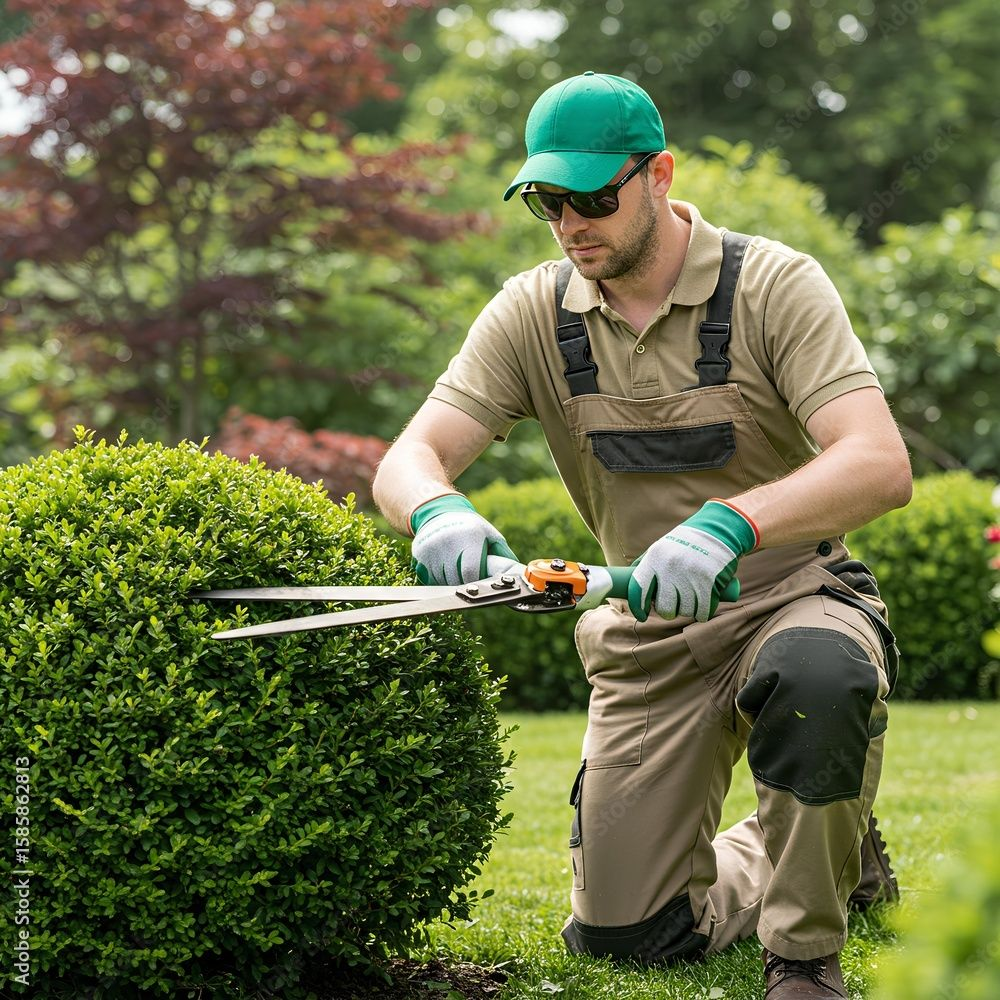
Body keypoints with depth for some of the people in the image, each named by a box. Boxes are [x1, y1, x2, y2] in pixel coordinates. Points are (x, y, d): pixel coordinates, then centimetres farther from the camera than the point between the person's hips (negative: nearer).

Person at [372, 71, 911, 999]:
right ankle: (834, 854, 29)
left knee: (814, 679, -41)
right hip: (646, 635, 4)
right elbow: (409, 459, -11)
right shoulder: (532, 314, -4)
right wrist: (437, 511, -37)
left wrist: (729, 523, -45)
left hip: (792, 595, -4)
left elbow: (880, 465, -27)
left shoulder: (774, 285, -15)